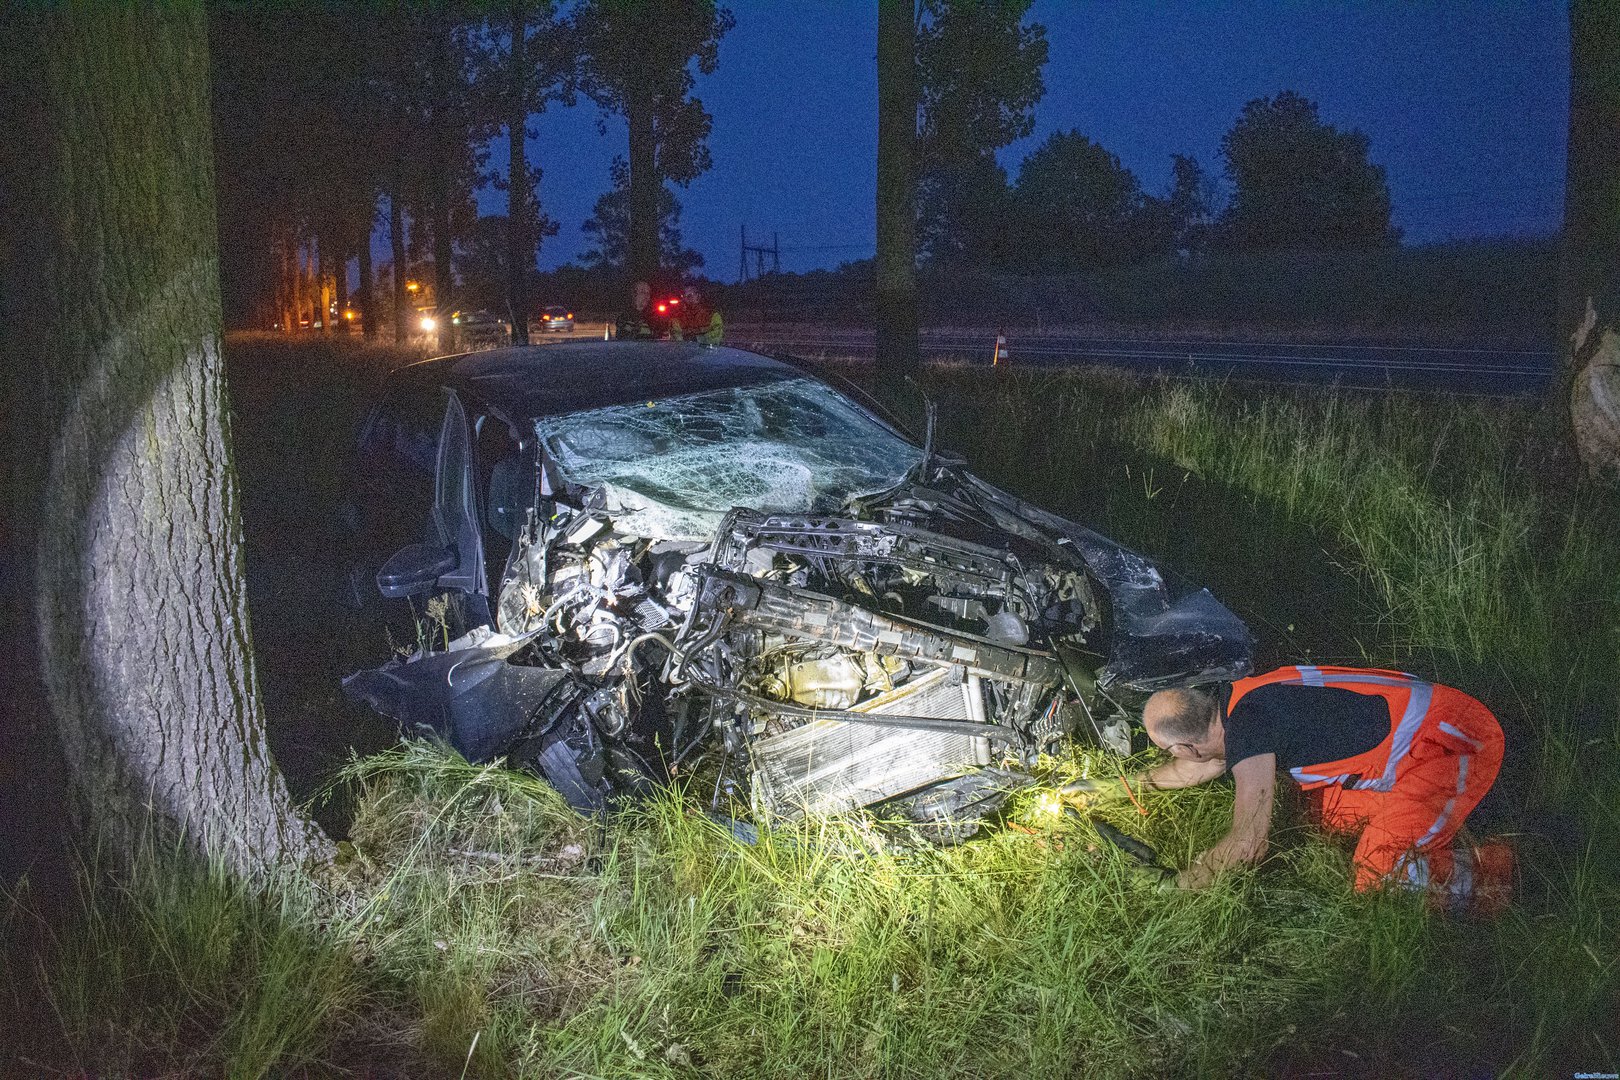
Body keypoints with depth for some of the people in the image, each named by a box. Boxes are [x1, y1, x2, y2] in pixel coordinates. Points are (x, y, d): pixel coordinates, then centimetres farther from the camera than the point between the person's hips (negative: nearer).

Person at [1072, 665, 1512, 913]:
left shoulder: (1246, 727, -22)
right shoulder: (1236, 698, 6)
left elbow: (1248, 844, -22)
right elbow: (1203, 765, 28)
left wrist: (1180, 882, -7)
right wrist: (1116, 786, 31)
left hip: (1459, 743, -10)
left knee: (1377, 879, -10)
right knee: (1327, 813, 17)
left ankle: (1480, 872, 4)